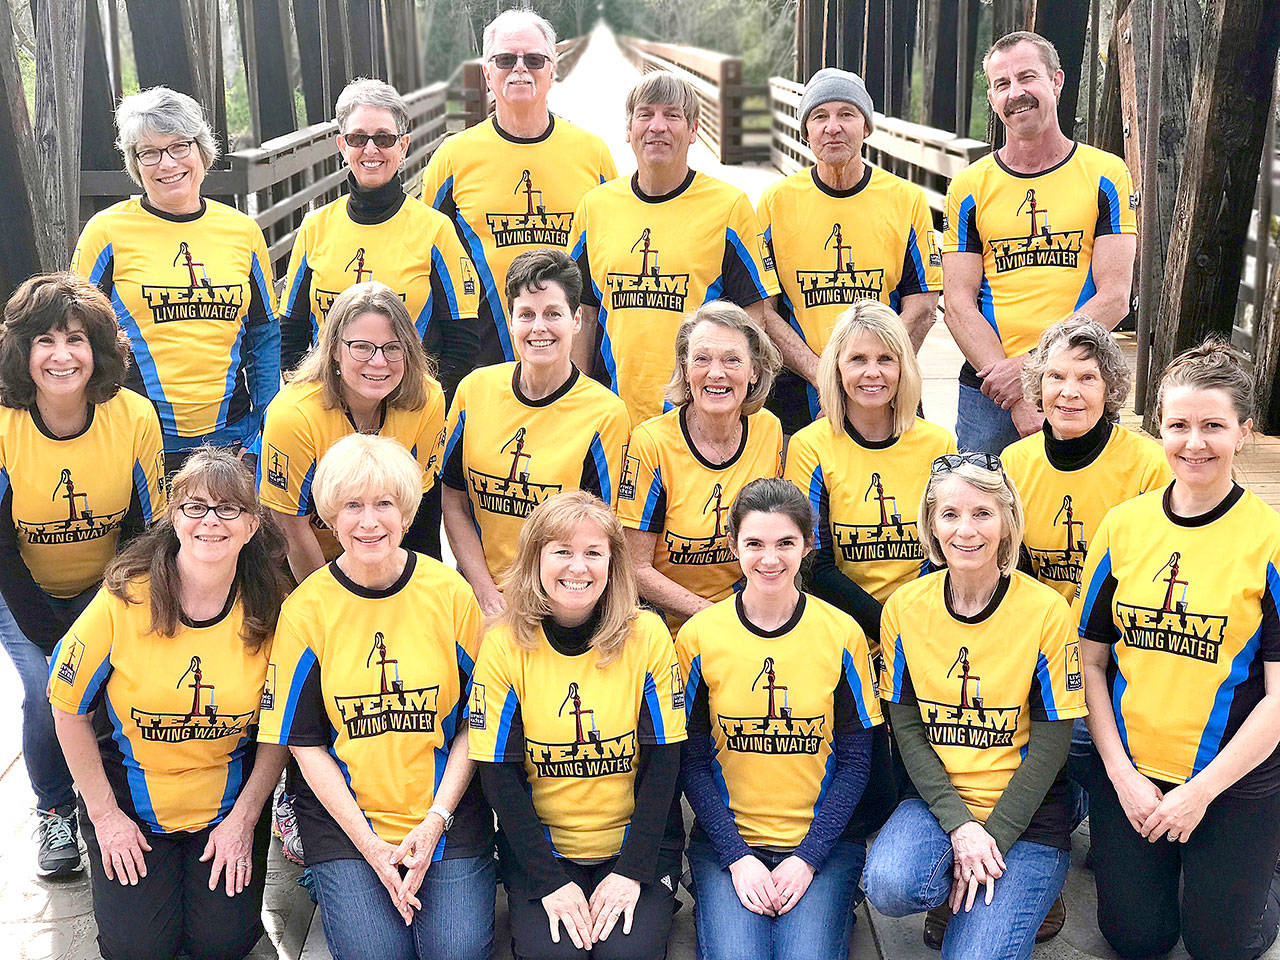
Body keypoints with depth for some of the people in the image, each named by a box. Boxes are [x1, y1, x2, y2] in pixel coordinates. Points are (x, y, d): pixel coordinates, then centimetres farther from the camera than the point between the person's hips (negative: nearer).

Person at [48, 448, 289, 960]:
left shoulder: (271, 610, -14)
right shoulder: (126, 597, -18)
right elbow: (69, 708, -7)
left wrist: (245, 818, -5)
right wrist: (104, 812, -6)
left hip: (230, 796, 1)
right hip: (129, 790, 0)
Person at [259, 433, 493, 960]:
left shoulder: (450, 593, -3)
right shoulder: (306, 609, -5)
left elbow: (473, 720, 2)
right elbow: (304, 741, -1)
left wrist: (435, 821, -9)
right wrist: (369, 844, -10)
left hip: (447, 811, 1)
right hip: (344, 815, 0)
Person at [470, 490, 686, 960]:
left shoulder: (647, 636, -7)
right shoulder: (505, 645, -8)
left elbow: (663, 759, -5)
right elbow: (499, 773, -7)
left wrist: (632, 870, -13)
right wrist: (551, 882, -13)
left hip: (636, 841, 0)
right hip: (539, 847, 0)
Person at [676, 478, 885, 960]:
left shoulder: (842, 635, -2)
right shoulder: (698, 636, -2)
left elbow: (855, 760, 0)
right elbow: (692, 760, 0)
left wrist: (808, 857, -10)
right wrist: (737, 857, -11)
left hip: (822, 838, 0)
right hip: (726, 838, 0)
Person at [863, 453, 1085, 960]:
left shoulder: (1046, 610, -9)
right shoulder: (905, 608, -1)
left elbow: (1051, 740, -7)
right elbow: (907, 728, -1)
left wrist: (993, 837, -14)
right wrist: (958, 825, -14)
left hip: (1025, 811, -2)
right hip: (935, 799, 2)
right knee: (888, 885, -29)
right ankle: (955, 892, 3)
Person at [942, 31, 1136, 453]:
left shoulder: (1106, 175, 3)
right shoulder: (969, 187, 6)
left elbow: (1114, 297, -4)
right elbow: (959, 304, -1)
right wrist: (1019, 400, -13)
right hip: (987, 391, 1)